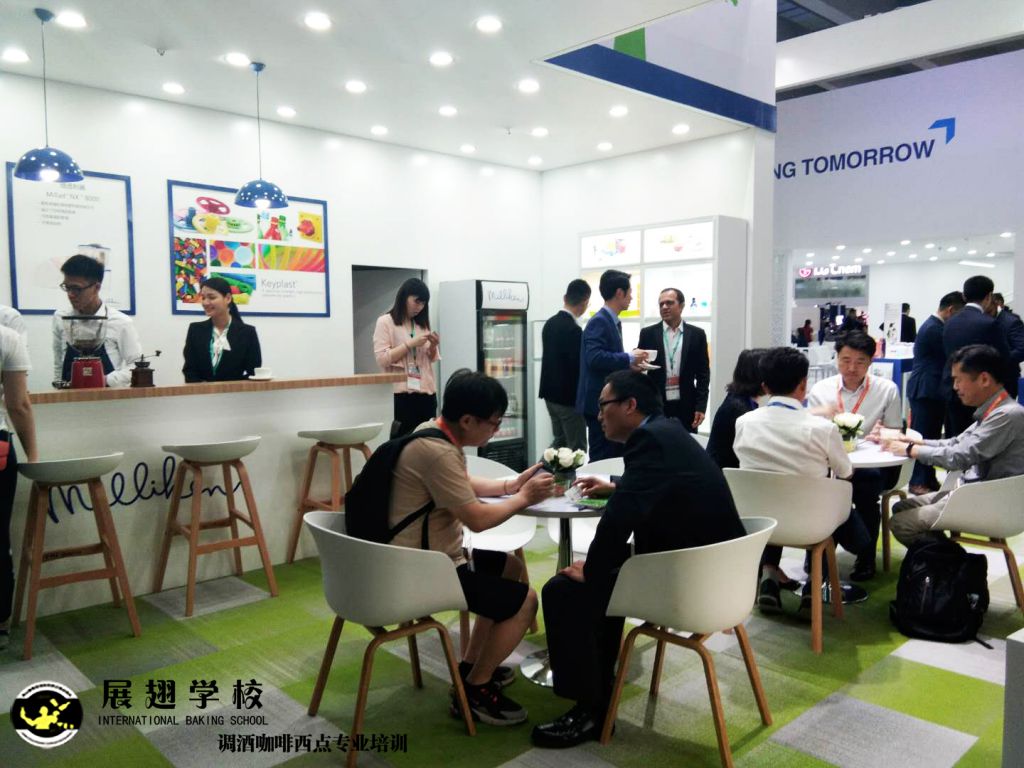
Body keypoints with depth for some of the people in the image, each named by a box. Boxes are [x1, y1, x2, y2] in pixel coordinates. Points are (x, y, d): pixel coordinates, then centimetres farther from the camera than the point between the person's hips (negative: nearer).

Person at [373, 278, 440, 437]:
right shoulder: (385, 322, 1)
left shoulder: (422, 324, 18)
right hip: (401, 394, -5)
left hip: (427, 392, 5)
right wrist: (410, 344, -14)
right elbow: (382, 359, -9)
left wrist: (434, 346, 0)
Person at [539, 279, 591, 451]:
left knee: (560, 442, 20)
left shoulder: (550, 323, 5)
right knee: (576, 449, 2)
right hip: (569, 397, -8)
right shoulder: (574, 330, -21)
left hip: (551, 393, 9)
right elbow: (578, 367, -20)